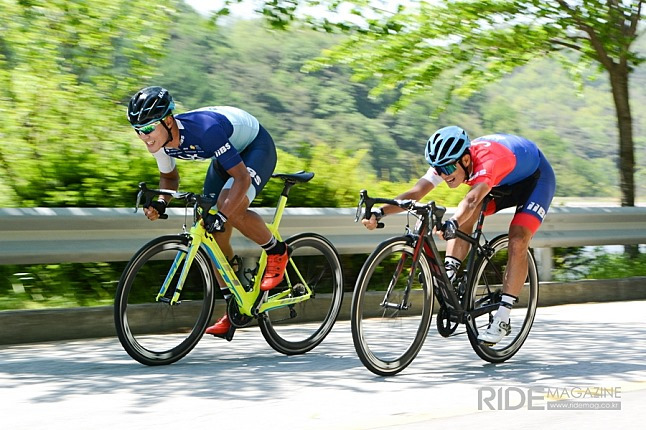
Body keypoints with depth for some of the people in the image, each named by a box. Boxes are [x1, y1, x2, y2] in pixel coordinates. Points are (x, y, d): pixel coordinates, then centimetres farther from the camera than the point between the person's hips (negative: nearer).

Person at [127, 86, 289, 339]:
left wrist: (221, 216, -48)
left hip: (256, 147, -8)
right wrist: (160, 203, -16)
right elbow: (169, 177, 4)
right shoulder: (160, 141, -18)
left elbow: (242, 178, -38)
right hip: (227, 153, 8)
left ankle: (276, 252, -5)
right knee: (214, 235, -1)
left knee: (232, 211, -32)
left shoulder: (205, 129, -40)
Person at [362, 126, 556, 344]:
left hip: (536, 177, -7)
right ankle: (449, 272, -19)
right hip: (503, 180, 7)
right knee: (464, 217, -19)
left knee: (517, 241, -21)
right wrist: (380, 212, -47)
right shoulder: (449, 161, -22)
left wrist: (451, 224, -77)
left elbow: (472, 200, -59)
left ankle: (502, 320, -16)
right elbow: (417, 191, -33)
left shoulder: (488, 159, -42)